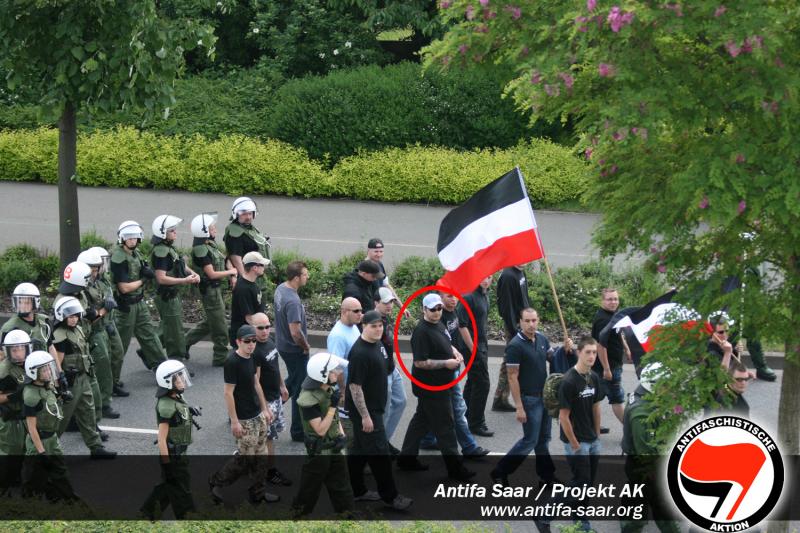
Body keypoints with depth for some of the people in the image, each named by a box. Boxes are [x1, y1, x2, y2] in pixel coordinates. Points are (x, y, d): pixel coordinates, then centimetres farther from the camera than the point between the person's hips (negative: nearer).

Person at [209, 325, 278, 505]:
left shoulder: (250, 357, 6)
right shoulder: (232, 363, -21)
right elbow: (229, 393, -20)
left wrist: (265, 409, 18)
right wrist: (234, 421, -20)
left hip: (258, 415, 9)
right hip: (244, 420, -9)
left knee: (261, 456, 12)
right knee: (245, 458, -2)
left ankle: (258, 492, 22)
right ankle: (216, 482, 14)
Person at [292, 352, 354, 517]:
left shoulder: (329, 389, 0)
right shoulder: (309, 400, -27)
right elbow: (320, 429, -26)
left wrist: (342, 435, 0)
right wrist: (333, 406, -29)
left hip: (334, 447, 8)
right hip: (319, 451, -8)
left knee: (341, 485, 15)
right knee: (311, 486, 8)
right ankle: (299, 513, 26)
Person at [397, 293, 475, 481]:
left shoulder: (439, 325, 8)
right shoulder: (422, 332, -22)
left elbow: (444, 344, 26)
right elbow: (420, 362, -25)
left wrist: (454, 352, 5)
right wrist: (446, 363, -22)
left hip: (439, 386, 10)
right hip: (430, 387, -10)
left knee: (421, 420, 18)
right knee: (445, 426, -4)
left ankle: (407, 458, 29)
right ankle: (455, 468, 2)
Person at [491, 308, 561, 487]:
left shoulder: (541, 339, 3)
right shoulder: (515, 346, -18)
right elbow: (512, 378, -18)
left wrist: (565, 349, -4)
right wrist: (519, 407, -19)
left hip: (544, 396, 7)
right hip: (529, 398, -7)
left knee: (543, 438, 14)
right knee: (530, 440, -3)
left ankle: (547, 475, 24)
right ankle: (500, 471, 7)